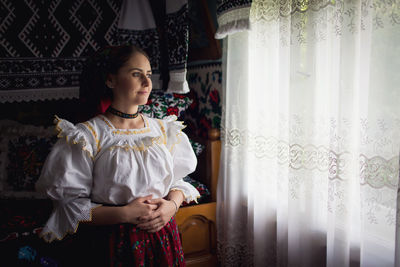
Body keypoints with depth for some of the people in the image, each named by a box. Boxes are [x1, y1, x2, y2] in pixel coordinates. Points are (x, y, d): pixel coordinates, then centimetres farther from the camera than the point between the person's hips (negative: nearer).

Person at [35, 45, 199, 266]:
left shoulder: (163, 130, 3)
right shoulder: (87, 136, -10)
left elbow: (177, 180, 9)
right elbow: (71, 204, -11)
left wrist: (172, 204, -11)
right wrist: (124, 213, -20)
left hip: (163, 235, 4)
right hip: (116, 242, -4)